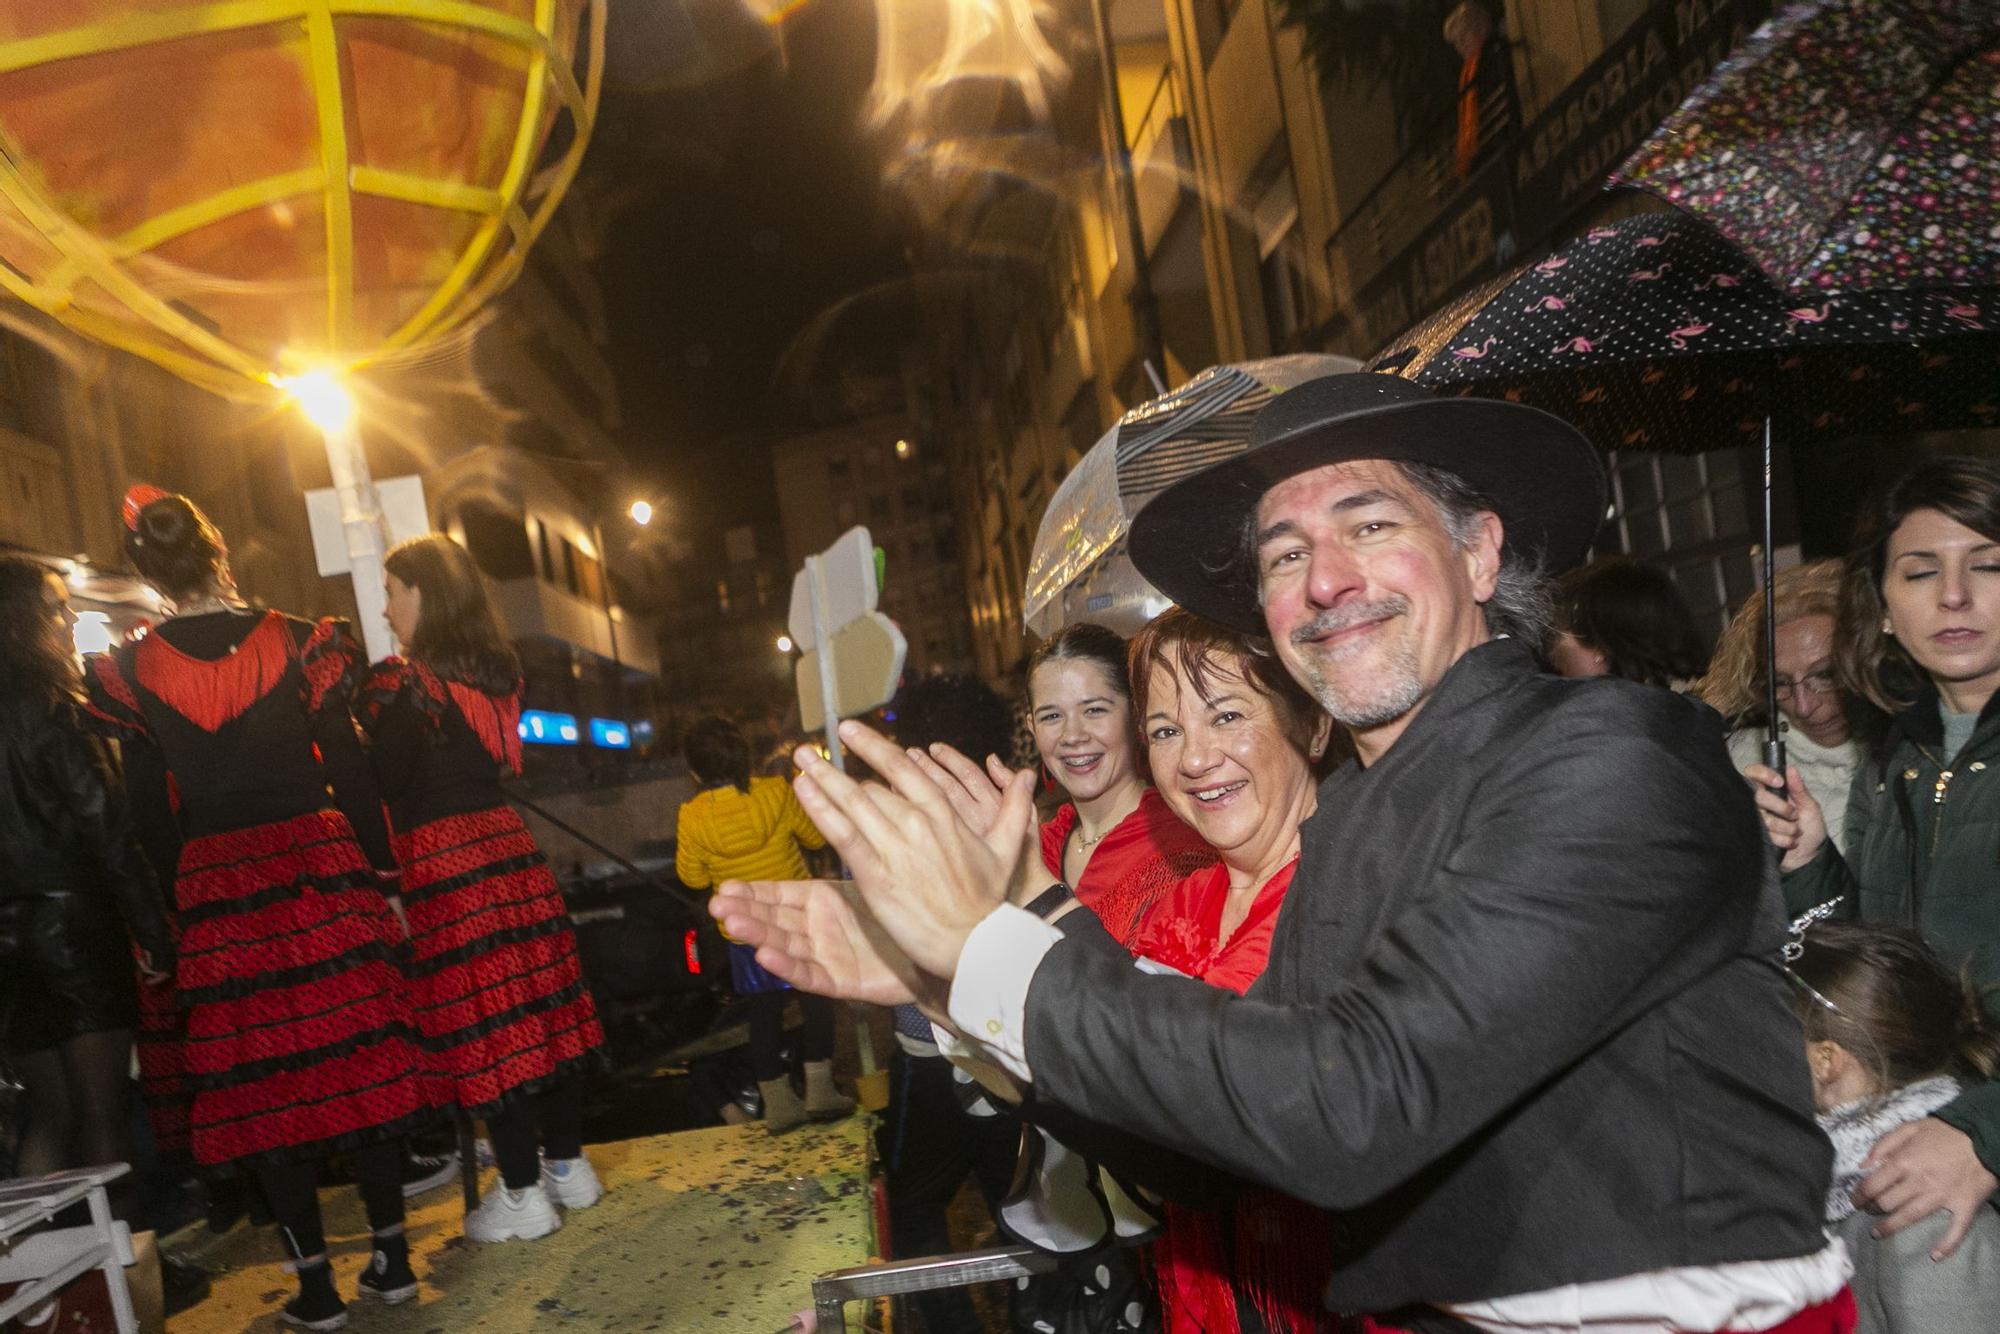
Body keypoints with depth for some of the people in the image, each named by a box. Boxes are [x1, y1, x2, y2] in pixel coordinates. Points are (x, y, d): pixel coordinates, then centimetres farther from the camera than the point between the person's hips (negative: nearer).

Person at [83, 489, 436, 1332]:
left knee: (263, 1080, 7)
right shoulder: (297, 641, -3)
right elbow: (351, 772, -2)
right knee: (359, 1060, 9)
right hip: (320, 867, 0)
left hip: (216, 888, 0)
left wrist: (165, 913, 12)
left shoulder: (130, 671, -1)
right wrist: (382, 875, 5)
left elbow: (150, 810, 3)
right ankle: (392, 1260, 18)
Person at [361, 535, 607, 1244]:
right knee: (540, 1000, 12)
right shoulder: (496, 671, 8)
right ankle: (568, 1164, 24)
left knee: (477, 1021, 1)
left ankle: (523, 1194, 9)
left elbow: (383, 786, -13)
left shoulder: (399, 683, -11)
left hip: (440, 864, -6)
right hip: (507, 844, 6)